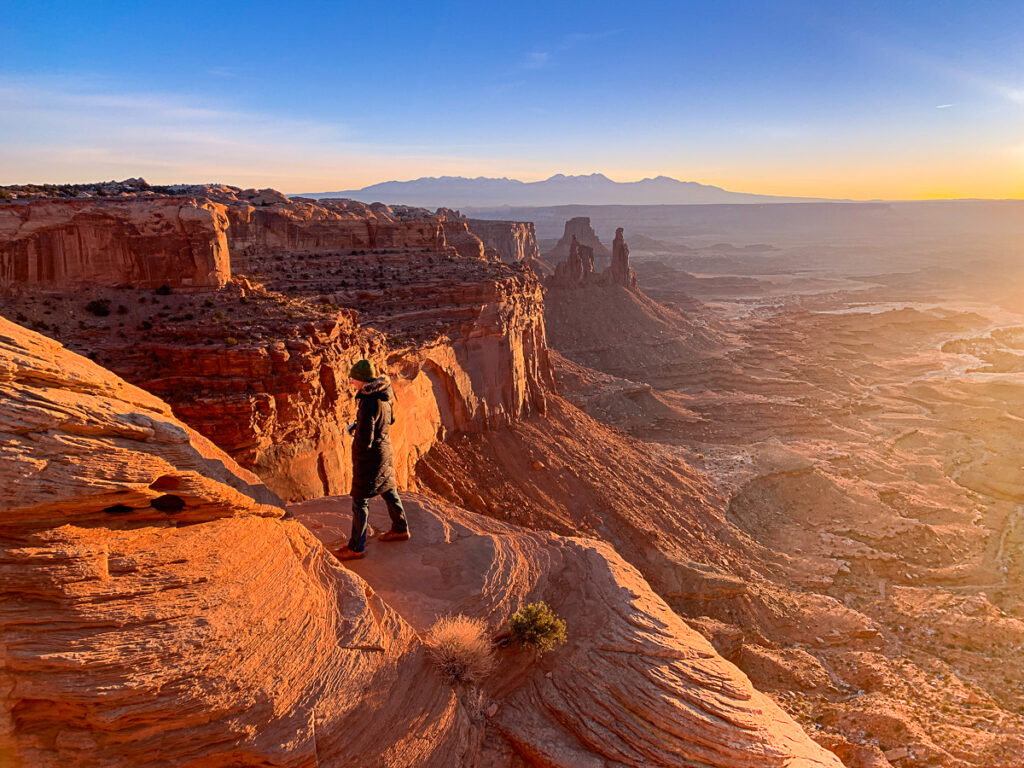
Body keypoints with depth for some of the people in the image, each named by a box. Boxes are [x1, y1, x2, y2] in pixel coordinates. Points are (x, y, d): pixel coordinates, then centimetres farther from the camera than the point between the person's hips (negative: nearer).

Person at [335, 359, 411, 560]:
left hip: (370, 455, -9)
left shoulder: (368, 403, -30)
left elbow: (365, 441, -30)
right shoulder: (386, 391, -3)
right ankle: (401, 530, 41)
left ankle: (356, 547, 14)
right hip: (385, 448, 9)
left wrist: (354, 432, -8)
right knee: (387, 490, 25)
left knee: (359, 500, 3)